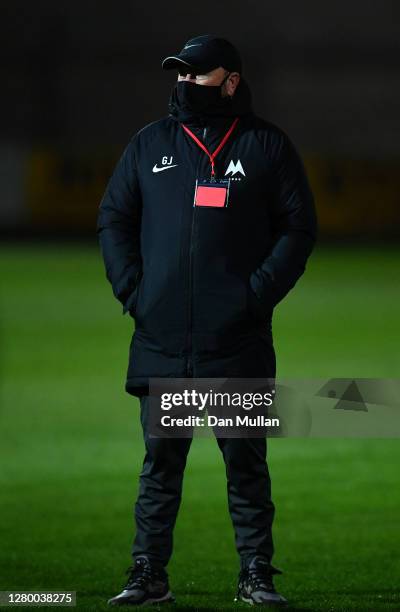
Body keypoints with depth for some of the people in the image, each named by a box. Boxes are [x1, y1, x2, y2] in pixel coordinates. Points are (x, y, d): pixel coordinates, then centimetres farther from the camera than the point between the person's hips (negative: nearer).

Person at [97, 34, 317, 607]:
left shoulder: (267, 145, 5)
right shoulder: (149, 145, 12)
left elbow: (298, 228, 3)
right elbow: (114, 218, 15)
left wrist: (258, 294, -8)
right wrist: (132, 289, 1)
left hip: (238, 340, -2)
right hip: (161, 338, 2)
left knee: (245, 458, 1)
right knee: (160, 458, 4)